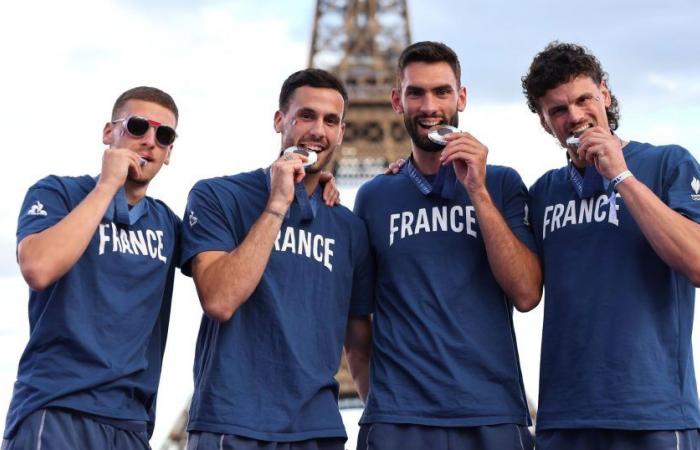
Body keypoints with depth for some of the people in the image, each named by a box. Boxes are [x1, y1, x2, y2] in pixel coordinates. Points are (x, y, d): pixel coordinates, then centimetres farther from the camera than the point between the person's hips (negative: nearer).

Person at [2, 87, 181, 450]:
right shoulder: (57, 192, 0)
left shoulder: (167, 223, 14)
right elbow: (38, 269, -18)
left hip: (131, 420, 5)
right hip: (55, 410, -5)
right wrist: (107, 186, -12)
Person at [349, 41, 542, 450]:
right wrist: (374, 400, 1)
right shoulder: (373, 197, 8)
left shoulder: (502, 183, 5)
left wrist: (477, 192, -10)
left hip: (493, 416, 0)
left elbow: (527, 294, -6)